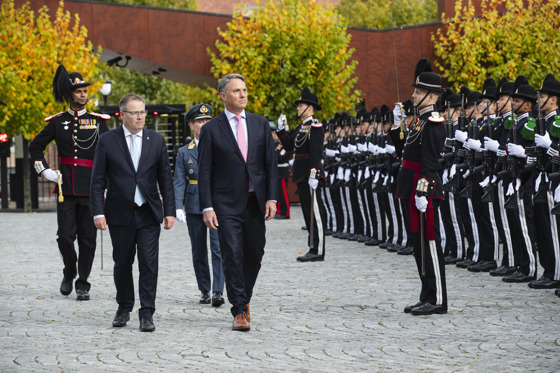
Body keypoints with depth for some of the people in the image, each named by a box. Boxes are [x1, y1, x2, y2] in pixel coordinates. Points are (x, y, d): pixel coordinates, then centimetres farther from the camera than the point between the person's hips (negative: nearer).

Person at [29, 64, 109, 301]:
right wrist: (44, 171, 7)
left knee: (87, 239, 1)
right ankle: (69, 273, 21)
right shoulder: (58, 122, 7)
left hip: (91, 189, 0)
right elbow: (35, 146, 18)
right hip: (66, 188, 0)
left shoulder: (98, 122, 6)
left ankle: (83, 285, 9)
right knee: (65, 236, -5)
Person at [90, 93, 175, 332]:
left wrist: (169, 211, 3)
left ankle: (146, 314, -2)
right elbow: (98, 180, -1)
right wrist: (98, 212, -9)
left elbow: (165, 179, 8)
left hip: (149, 213, 1)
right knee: (122, 264, 9)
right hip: (120, 214, -1)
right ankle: (124, 308, 26)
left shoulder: (156, 141, 6)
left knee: (149, 264, -6)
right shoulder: (107, 141, 0)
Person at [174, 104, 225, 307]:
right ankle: (204, 291, 18)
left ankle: (218, 292, -15)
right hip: (194, 206, 2)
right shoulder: (184, 152, 7)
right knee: (199, 251, 7)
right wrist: (178, 207, -10)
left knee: (218, 248, -13)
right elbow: (179, 182, 2)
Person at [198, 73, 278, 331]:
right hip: (227, 204, -3)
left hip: (255, 202, 3)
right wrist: (207, 207, -9)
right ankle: (240, 312, -5)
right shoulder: (211, 130, -1)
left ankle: (243, 298, 31)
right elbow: (204, 172, -2)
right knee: (233, 256, -8)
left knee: (254, 254, 9)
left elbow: (270, 163, 8)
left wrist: (272, 198, -1)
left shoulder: (260, 124, 8)